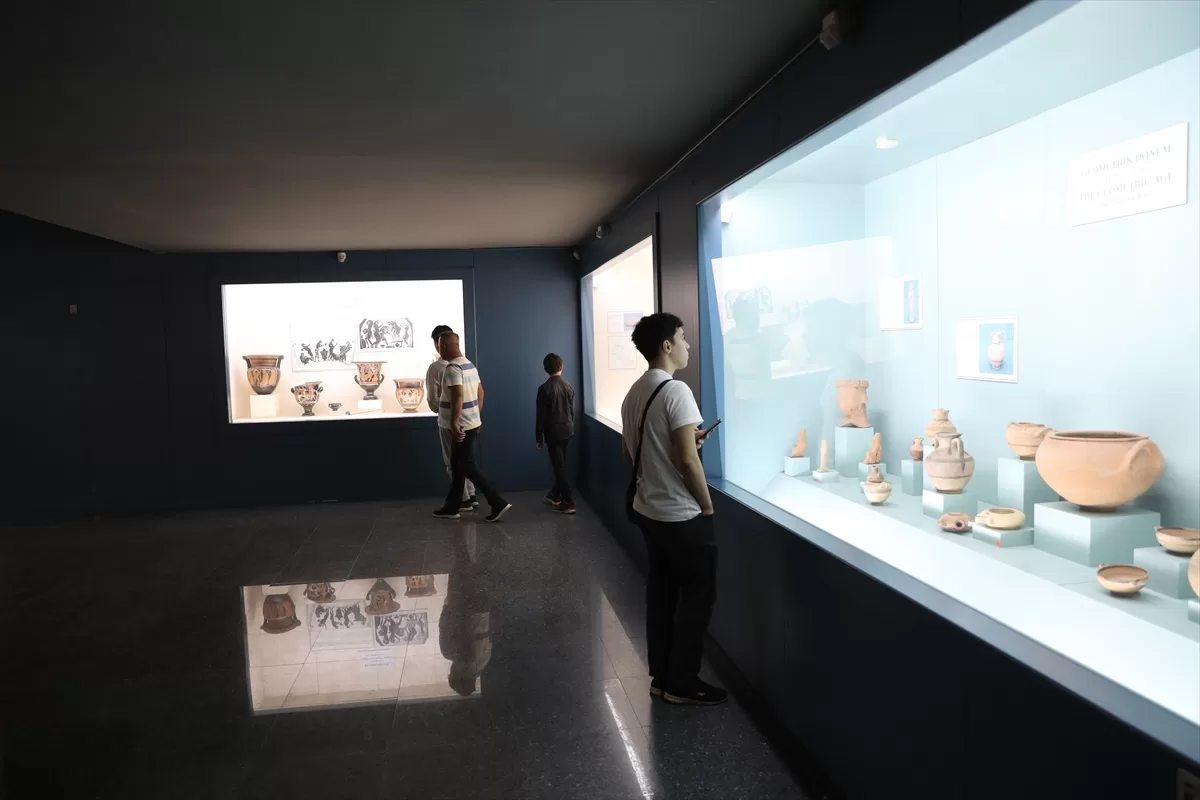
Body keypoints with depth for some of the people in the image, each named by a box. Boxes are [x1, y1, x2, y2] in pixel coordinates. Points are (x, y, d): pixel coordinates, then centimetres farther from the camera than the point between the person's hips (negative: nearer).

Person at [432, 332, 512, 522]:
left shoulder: (452, 368, -18)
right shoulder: (469, 365, 12)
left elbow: (458, 396, -27)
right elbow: (480, 392, 17)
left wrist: (454, 423, -27)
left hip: (462, 426, -10)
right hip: (472, 423, 10)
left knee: (468, 467, -5)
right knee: (457, 465, 16)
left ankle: (498, 503, -7)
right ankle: (452, 507, 23)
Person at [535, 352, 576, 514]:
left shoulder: (544, 388, -14)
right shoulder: (569, 386, 3)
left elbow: (541, 416, -12)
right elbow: (572, 410, 10)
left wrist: (539, 437, -4)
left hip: (553, 432, -6)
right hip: (567, 430, 6)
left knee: (559, 466, -3)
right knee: (560, 464, 18)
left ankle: (568, 502, -4)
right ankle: (556, 494, 32)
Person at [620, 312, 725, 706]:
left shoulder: (634, 393, 7)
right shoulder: (675, 391, -20)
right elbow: (687, 460, -22)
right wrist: (707, 506, -10)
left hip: (648, 509, 8)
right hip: (682, 515, -8)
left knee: (661, 592, 15)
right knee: (698, 594, 5)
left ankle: (662, 676, 25)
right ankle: (682, 683, 14)